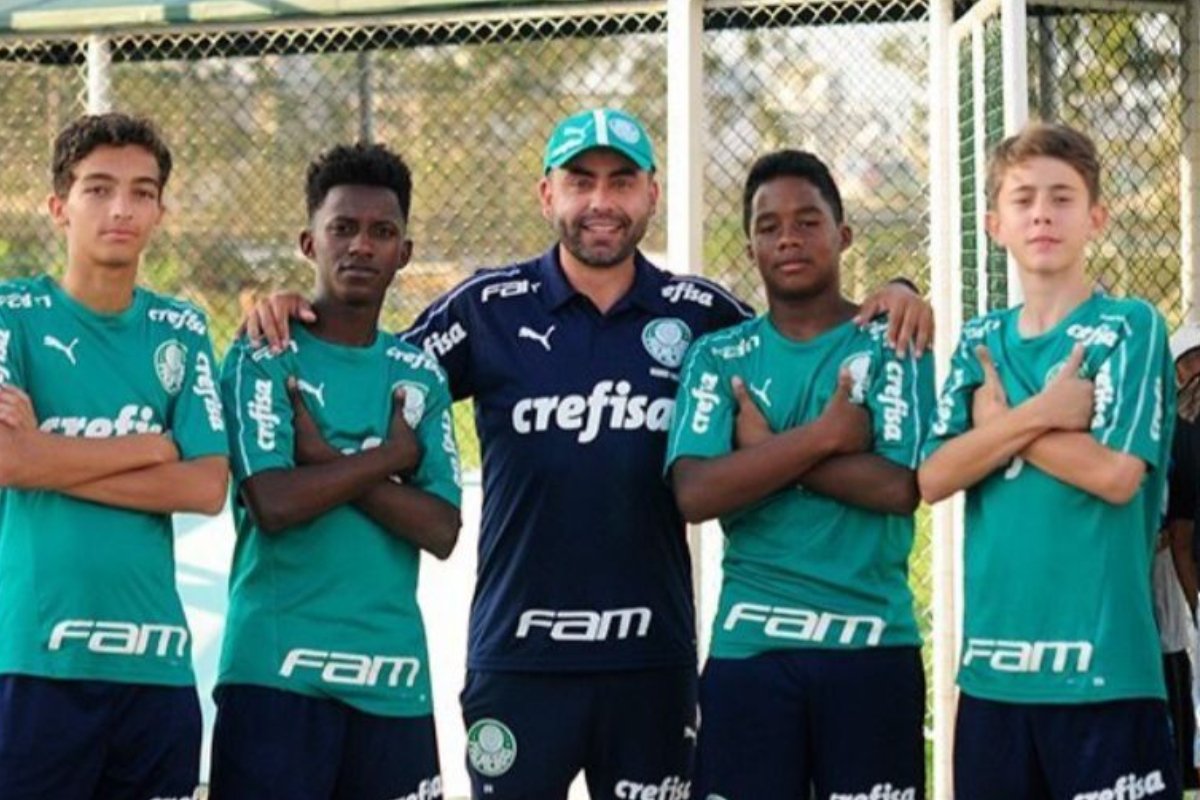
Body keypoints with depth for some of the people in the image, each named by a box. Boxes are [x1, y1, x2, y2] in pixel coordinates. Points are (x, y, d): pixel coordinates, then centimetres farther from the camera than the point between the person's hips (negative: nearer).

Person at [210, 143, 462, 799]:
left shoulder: (420, 374, 13)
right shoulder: (263, 358, -1)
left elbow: (441, 531, 1)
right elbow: (274, 503, -15)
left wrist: (328, 463, -9)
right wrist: (391, 455, -5)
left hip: (394, 680, 4)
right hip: (276, 670, -4)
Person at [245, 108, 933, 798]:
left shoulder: (700, 315, 5)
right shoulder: (489, 308, 1)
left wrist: (892, 301, -4)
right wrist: (288, 320, -14)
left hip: (652, 655, 1)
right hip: (517, 654, -1)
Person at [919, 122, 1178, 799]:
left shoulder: (1131, 328, -2)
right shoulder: (981, 343, 13)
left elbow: (1114, 473, -14)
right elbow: (933, 477, 1)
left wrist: (998, 423, -3)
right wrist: (1038, 414, -11)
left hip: (1104, 666, -5)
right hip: (994, 664, 5)